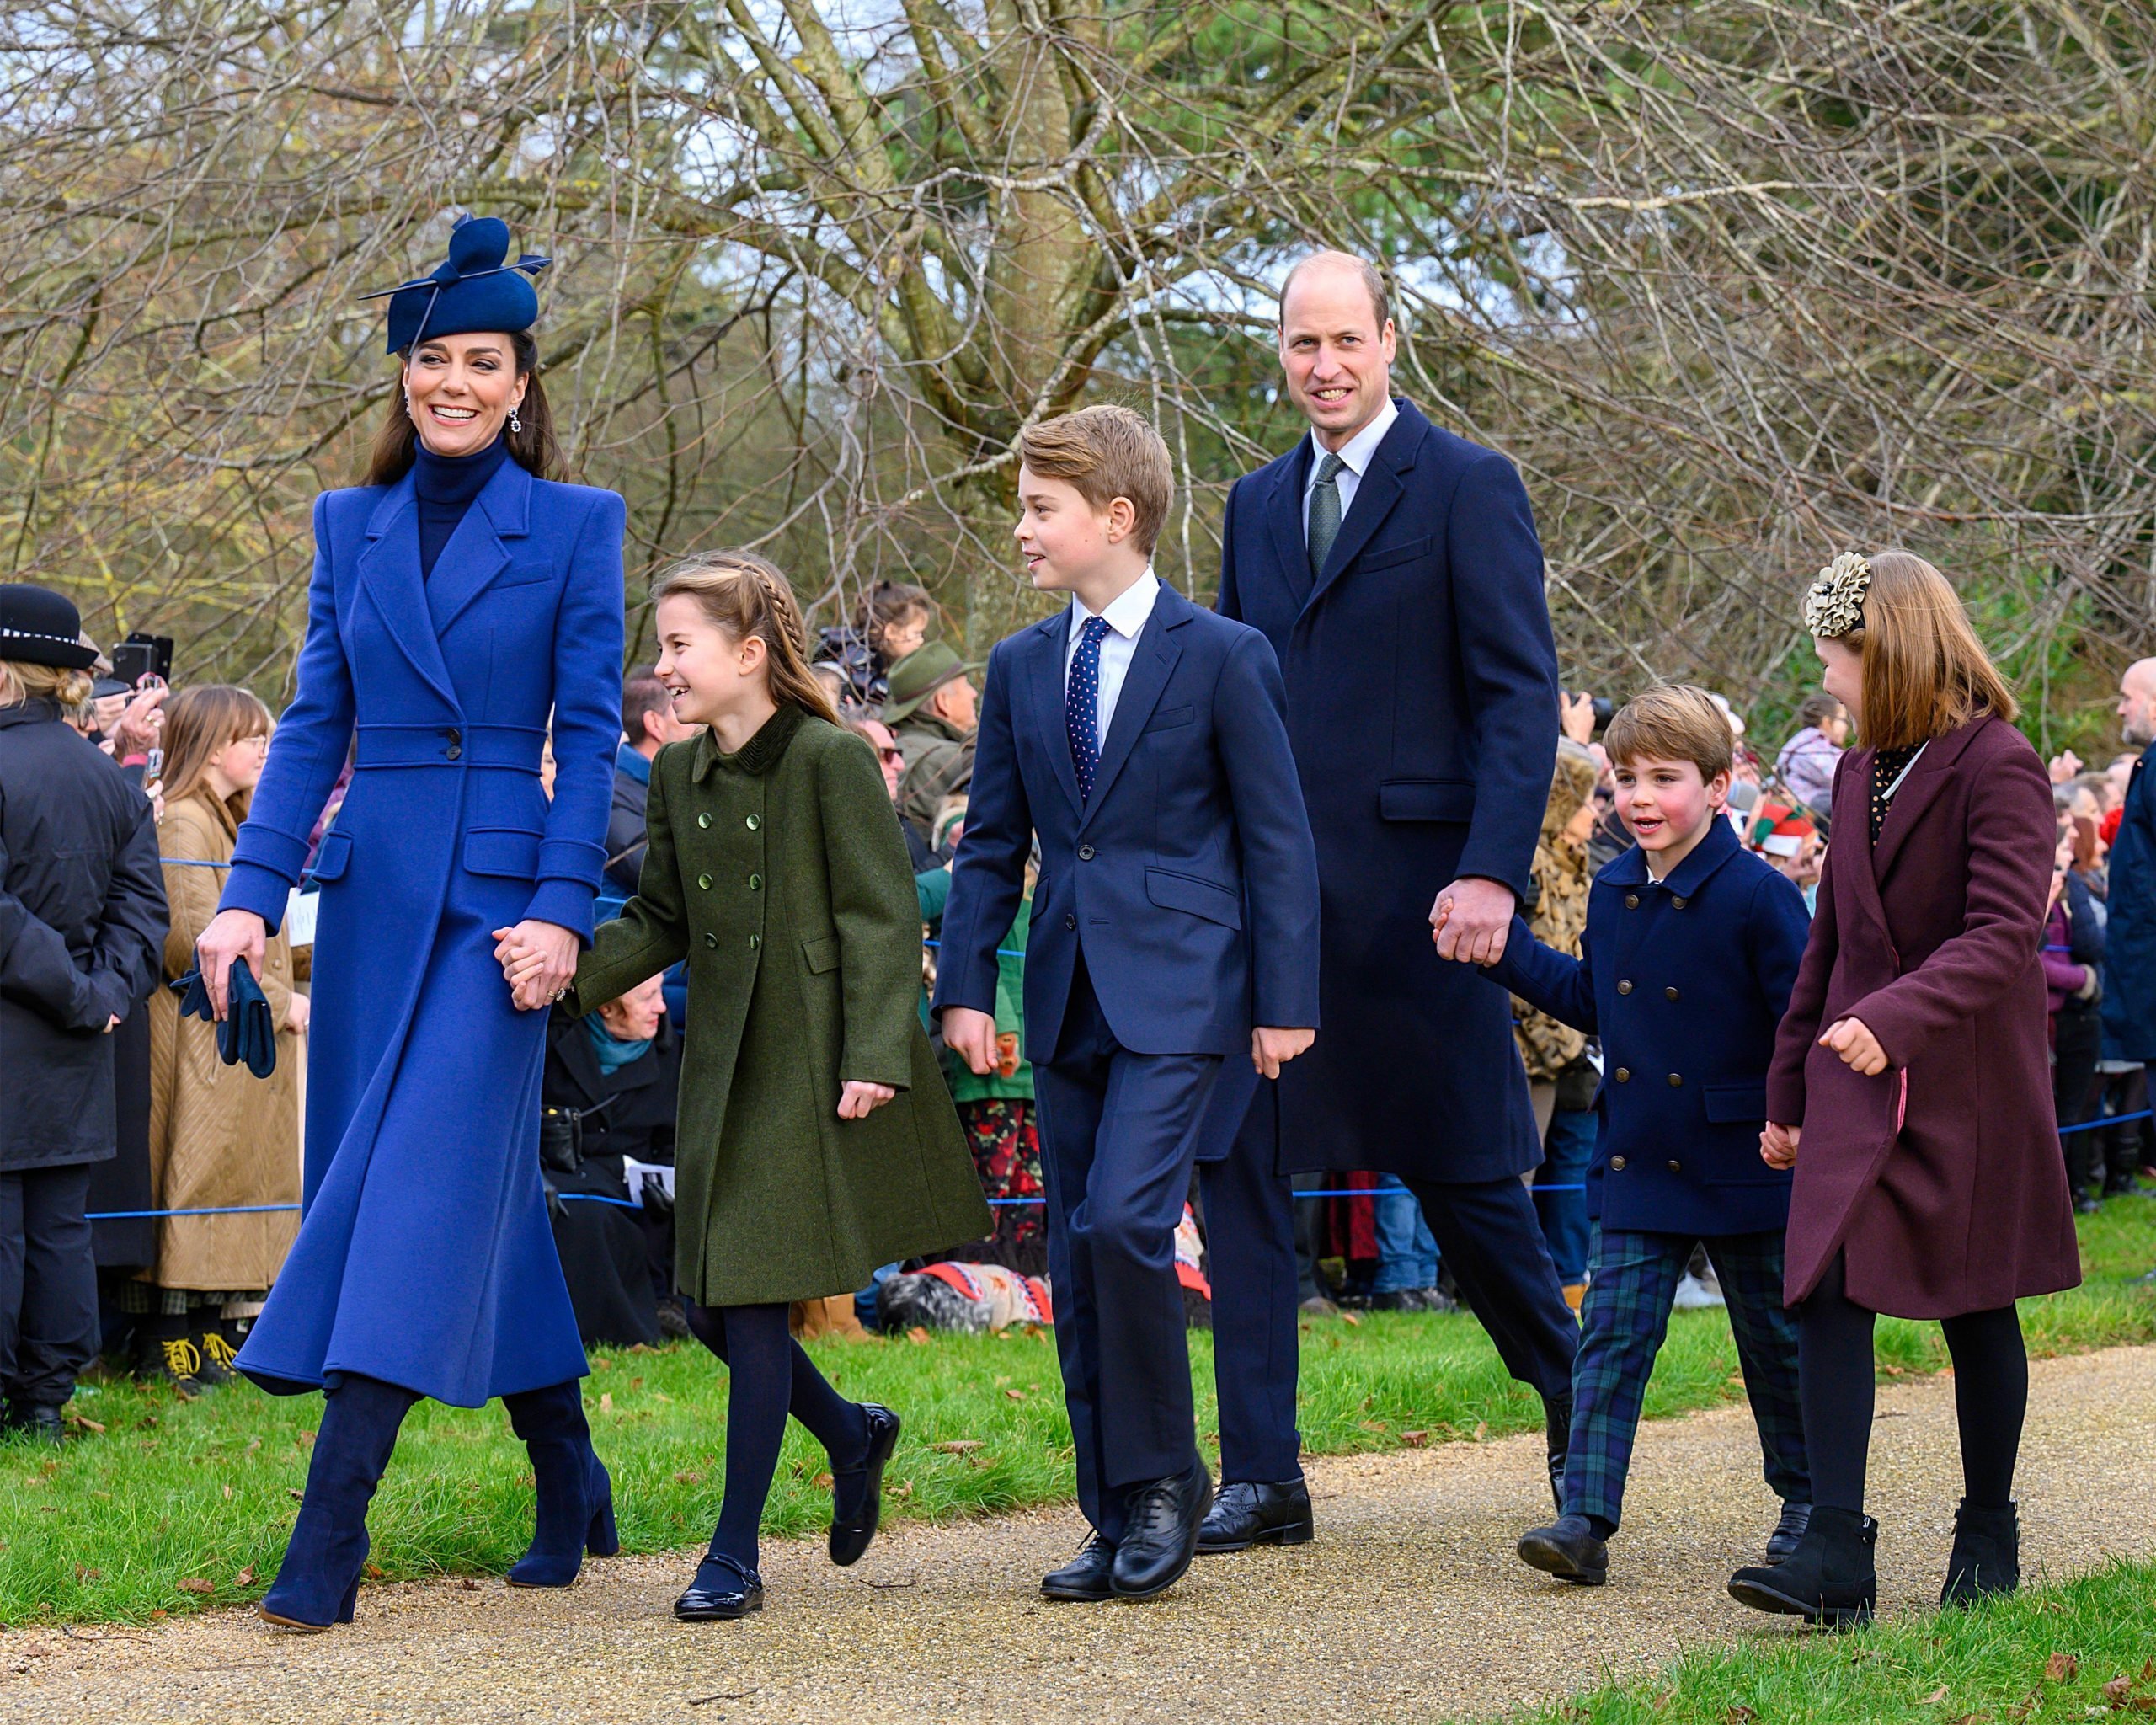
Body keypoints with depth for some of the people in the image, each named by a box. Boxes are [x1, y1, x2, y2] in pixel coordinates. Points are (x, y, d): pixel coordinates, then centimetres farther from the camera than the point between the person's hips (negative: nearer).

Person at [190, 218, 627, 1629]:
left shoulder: (575, 527, 0)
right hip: (372, 882, 5)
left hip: (496, 888, -5)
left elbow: (590, 733, -4)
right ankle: (570, 1484, 23)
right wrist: (253, 891, -1)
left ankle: (330, 1530, -16)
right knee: (487, 1189, 10)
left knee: (426, 1179, -12)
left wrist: (561, 908, -13)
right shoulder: (352, 524, 11)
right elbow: (315, 722, 9)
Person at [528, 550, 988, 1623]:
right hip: (723, 1064, 7)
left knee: (755, 1299, -7)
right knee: (711, 1303, 7)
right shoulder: (678, 774, 9)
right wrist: (570, 977, -3)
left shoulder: (831, 761, -11)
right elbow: (659, 922, 13)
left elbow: (882, 921, -11)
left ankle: (735, 1557, 2)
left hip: (810, 1069, -7)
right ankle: (852, 1435, 34)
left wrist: (874, 1055, -17)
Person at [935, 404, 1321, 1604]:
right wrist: (967, 985, 5)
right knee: (1077, 1257, 5)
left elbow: (1279, 839, -3)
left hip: (1178, 988, -6)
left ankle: (1162, 1481, -3)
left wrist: (1287, 1002, -6)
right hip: (1068, 996, 6)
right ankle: (1120, 1522, 13)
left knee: (1122, 1219, -20)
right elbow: (992, 844, 14)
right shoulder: (1022, 668, 11)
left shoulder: (1223, 657, -4)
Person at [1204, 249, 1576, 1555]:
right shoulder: (1261, 502, 15)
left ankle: (1573, 1390, 27)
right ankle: (1262, 1474, 6)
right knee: (1241, 1167, 2)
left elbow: (1521, 697, -9)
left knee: (1460, 1168, 4)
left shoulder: (1468, 488, -4)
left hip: (1408, 884, -6)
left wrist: (1494, 871, -19)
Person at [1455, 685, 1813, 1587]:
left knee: (1774, 1338, 10)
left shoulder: (1757, 895, -13)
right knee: (1612, 1333, -4)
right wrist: (1504, 947, 15)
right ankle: (1585, 1519, -8)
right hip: (1637, 1168, 5)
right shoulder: (1613, 893, 7)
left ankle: (1806, 1499, 28)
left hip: (1739, 1165, -5)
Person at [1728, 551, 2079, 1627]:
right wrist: (1788, 1091, 17)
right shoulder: (1860, 776, 11)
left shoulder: (1999, 768, -12)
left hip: (1969, 1085, -5)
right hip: (1858, 1091, 6)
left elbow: (2003, 933, -22)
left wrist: (1897, 1019, -34)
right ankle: (1835, 1555, -14)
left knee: (1976, 1309, 7)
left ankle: (1989, 1535, 23)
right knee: (1828, 1293, -9)